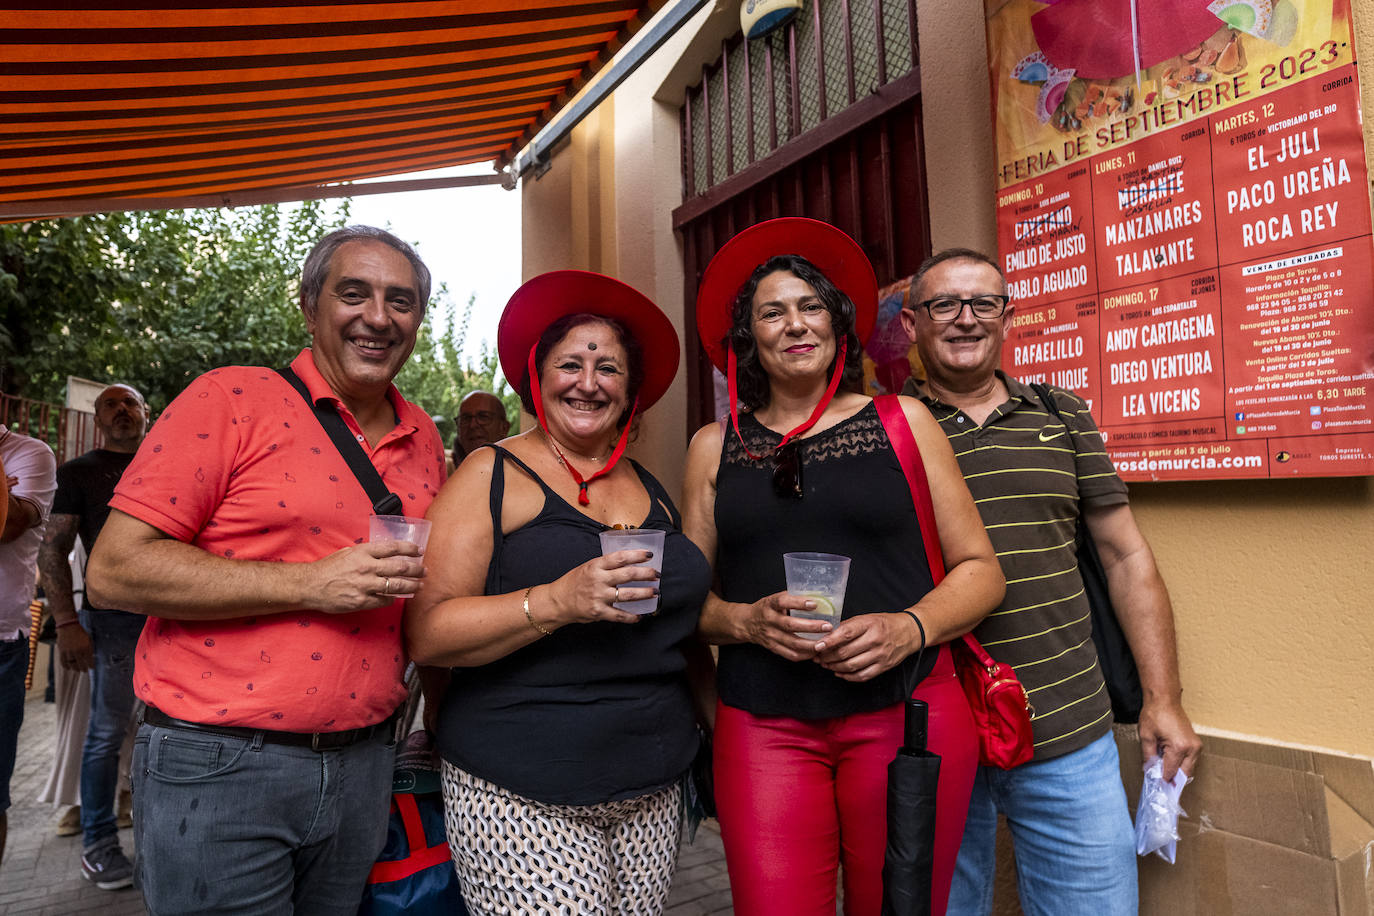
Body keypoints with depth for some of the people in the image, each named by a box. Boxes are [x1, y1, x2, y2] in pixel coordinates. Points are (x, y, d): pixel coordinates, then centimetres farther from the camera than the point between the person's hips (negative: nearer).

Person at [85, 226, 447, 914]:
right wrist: (310, 584, -20)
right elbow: (113, 570, -14)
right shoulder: (232, 400, -9)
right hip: (218, 768, -5)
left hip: (363, 763, 5)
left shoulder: (423, 437, 6)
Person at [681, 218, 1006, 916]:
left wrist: (908, 628, -12)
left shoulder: (902, 421, 5)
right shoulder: (715, 446, 8)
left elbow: (979, 569, 6)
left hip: (906, 711, 0)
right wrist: (747, 620, -11)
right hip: (762, 724, 1)